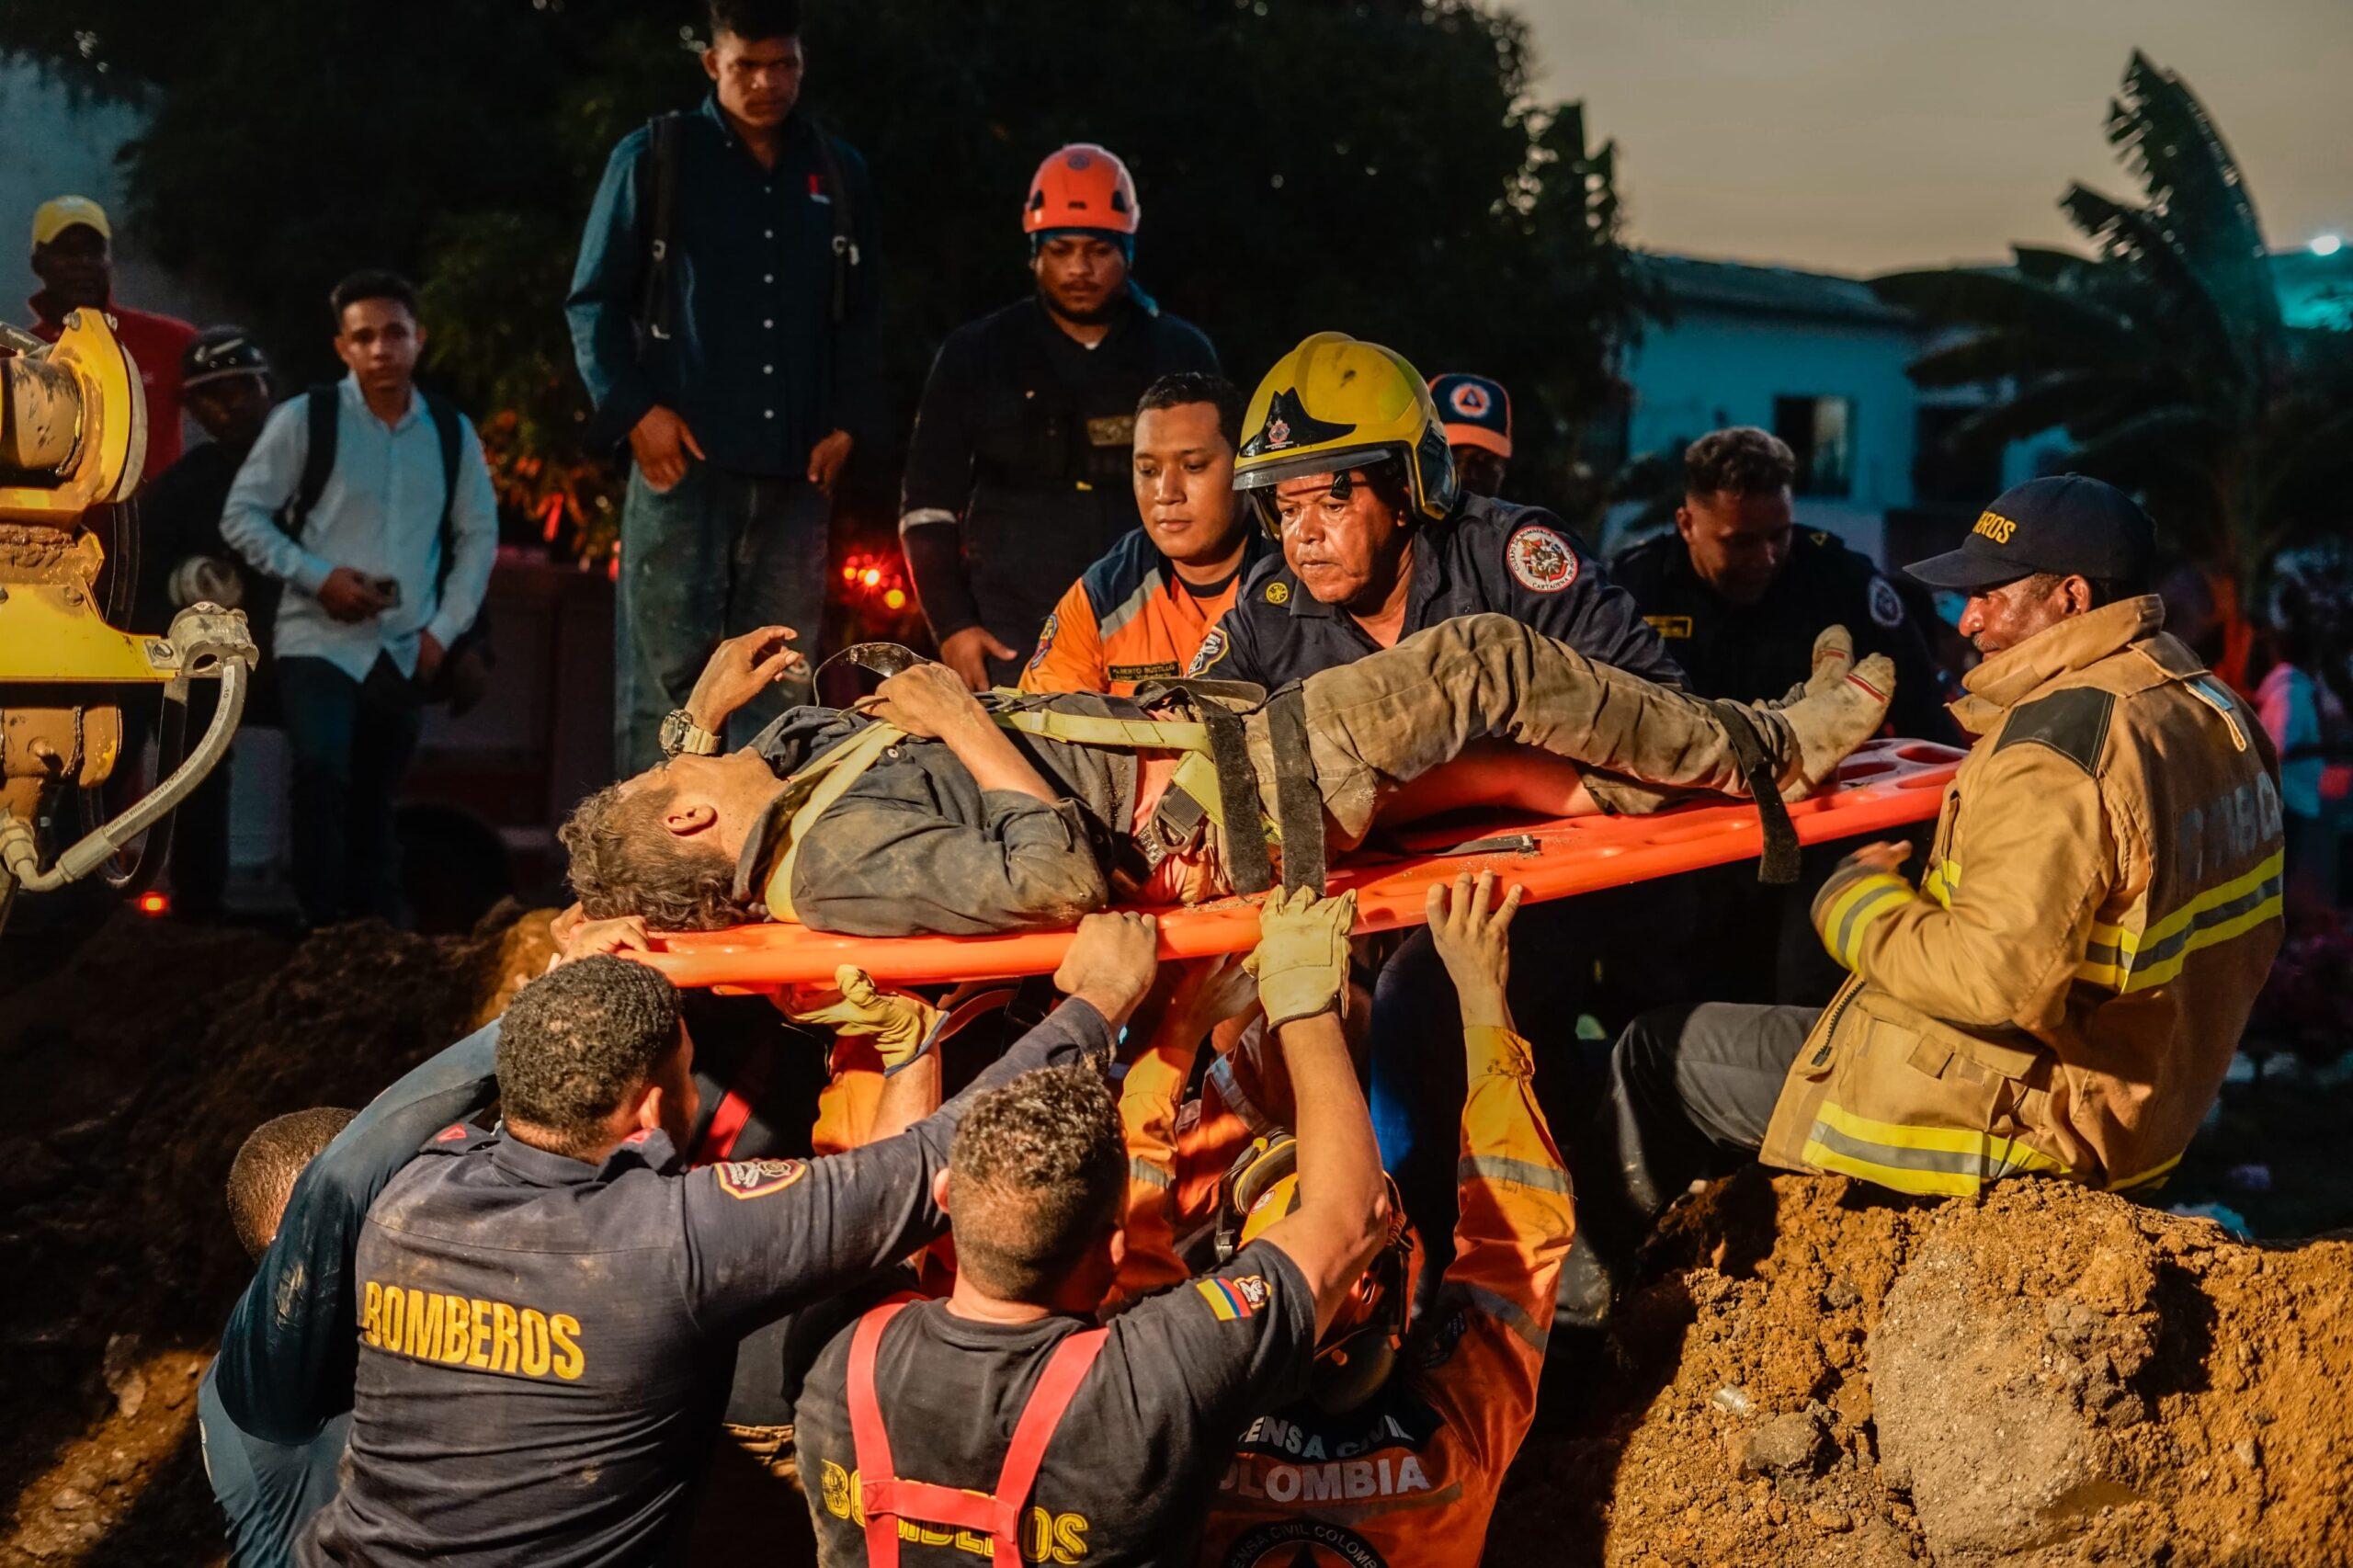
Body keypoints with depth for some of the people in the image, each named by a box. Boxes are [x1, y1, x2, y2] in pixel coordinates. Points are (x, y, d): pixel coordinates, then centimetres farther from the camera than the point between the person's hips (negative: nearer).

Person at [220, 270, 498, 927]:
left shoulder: (451, 432, 6)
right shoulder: (305, 418, -5)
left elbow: (479, 534, 13)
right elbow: (241, 515, -3)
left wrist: (444, 628, 4)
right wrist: (319, 577, -14)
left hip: (405, 650, 4)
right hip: (319, 640, -4)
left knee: (374, 799, 12)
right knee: (322, 773, -23)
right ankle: (325, 928, -16)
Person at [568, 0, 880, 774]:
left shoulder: (839, 174, 16)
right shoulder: (656, 158, 5)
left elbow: (857, 320, 21)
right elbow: (594, 301, 5)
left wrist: (848, 422, 7)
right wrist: (635, 409, -6)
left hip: (797, 473, 3)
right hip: (684, 458, -3)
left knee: (776, 685, 3)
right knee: (668, 677, -6)